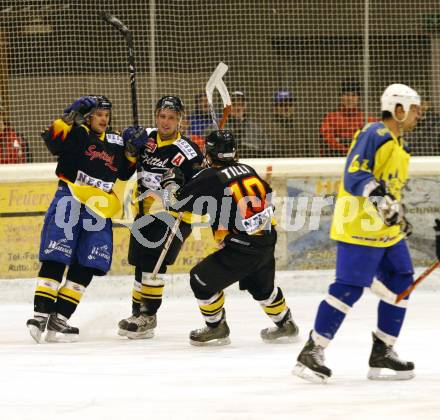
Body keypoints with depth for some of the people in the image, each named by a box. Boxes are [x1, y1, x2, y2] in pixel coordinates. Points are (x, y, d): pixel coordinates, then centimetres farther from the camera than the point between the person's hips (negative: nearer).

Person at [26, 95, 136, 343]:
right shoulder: (77, 133, 0)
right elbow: (53, 141, -17)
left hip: (99, 211, 6)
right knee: (55, 260, -11)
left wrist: (132, 152, 7)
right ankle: (41, 314, -11)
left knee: (87, 266, 2)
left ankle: (59, 318, 4)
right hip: (69, 202, -6)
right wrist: (70, 117, -24)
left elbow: (124, 173, 22)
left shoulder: (115, 143, 16)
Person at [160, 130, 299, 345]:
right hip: (267, 240, 7)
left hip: (242, 249, -7)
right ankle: (285, 325, 44)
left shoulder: (210, 178, -11)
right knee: (262, 285, 31)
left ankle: (216, 327, 18)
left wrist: (171, 181, 12)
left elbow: (178, 200, -7)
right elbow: (266, 196, 20)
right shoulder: (247, 170, 9)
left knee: (202, 279, 7)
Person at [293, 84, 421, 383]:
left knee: (400, 284, 9)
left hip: (388, 229, 10)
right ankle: (311, 352, -9)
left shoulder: (398, 145, 19)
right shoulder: (375, 135, -13)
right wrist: (380, 198, -36)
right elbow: (354, 176, -24)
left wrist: (399, 217, 30)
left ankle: (383, 353, 16)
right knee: (349, 288, -13)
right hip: (359, 227, -10)